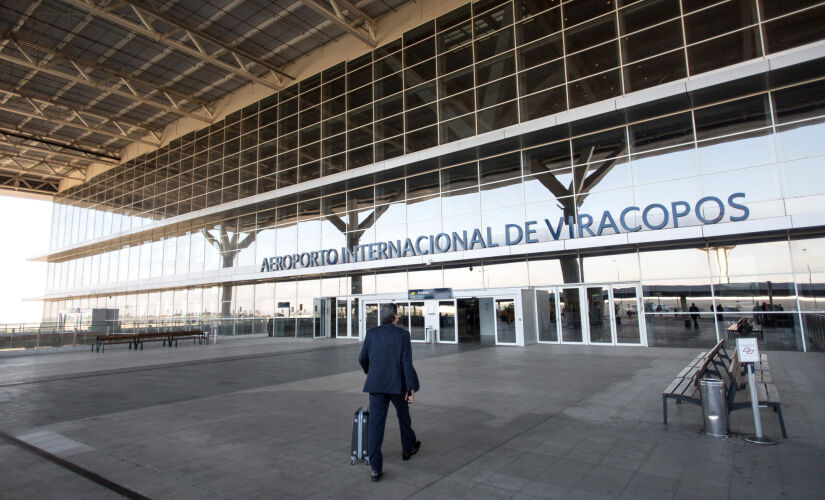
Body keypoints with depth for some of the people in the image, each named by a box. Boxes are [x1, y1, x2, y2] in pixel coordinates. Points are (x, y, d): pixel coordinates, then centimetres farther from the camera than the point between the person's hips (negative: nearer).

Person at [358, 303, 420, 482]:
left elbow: (362, 359, 6)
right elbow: (407, 363, -12)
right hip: (398, 385, -1)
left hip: (376, 385, 1)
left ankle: (376, 467, 1)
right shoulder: (402, 334, -9)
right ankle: (408, 448, 43)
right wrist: (411, 388, -8)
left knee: (375, 423, 3)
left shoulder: (371, 333, -1)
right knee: (403, 417, 22)